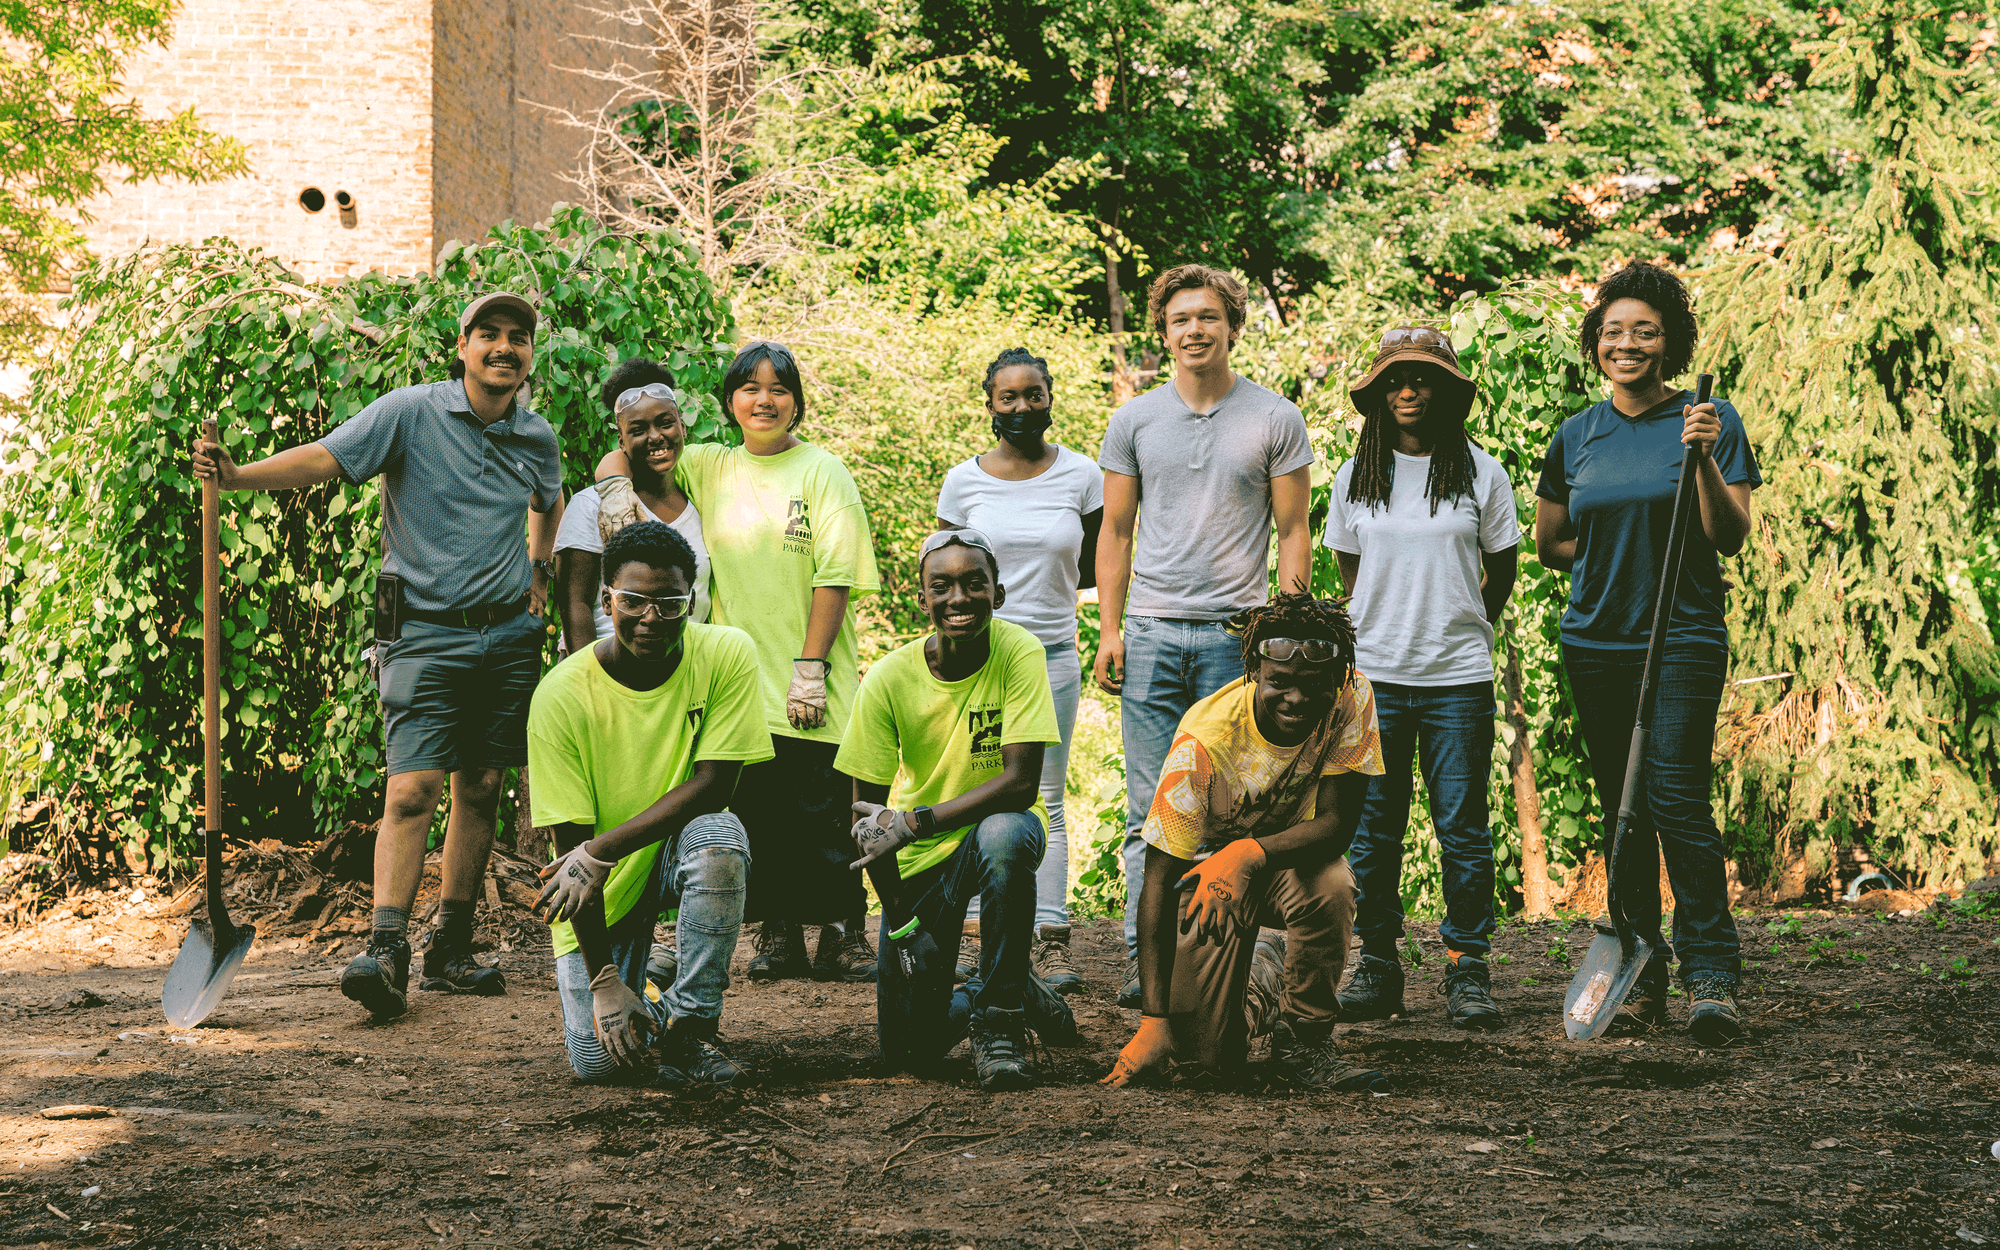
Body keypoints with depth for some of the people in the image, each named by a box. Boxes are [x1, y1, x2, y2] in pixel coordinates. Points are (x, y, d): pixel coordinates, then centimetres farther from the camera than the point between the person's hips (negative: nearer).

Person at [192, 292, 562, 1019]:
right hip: (426, 631, -5)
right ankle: (387, 949, -18)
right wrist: (237, 476, -31)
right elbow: (324, 458, -17)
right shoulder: (413, 414, -7)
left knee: (480, 790, 6)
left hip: (509, 637, 5)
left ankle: (452, 950, 14)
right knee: (412, 789, -15)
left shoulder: (537, 440, 8)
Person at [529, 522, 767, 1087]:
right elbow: (569, 841, -16)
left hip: (680, 853, 0)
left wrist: (602, 851, -29)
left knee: (718, 835, -35)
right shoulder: (561, 695, -18)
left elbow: (713, 785, -19)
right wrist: (604, 979, -21)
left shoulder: (727, 655, -16)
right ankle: (649, 972, 23)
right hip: (602, 892, 0)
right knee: (599, 1059, -13)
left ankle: (690, 1029, -18)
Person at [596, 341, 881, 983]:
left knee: (821, 815, -4)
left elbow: (835, 576, -5)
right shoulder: (708, 467, 12)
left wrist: (810, 666, -12)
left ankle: (843, 936, 5)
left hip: (810, 689, -3)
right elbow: (621, 459, 19)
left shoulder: (821, 472, 2)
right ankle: (778, 936, 13)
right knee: (757, 815, 4)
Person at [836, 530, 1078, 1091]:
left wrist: (913, 823, -33)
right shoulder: (889, 678, -16)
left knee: (1003, 835, -40)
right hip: (919, 857, 2)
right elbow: (868, 811, -9)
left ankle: (1001, 1018, -20)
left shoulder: (1020, 653, -20)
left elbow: (1021, 782, -26)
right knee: (907, 1046, -5)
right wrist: (900, 919, -13)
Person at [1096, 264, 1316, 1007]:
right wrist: (1108, 630, 4)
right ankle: (1144, 957, 3)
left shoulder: (1274, 419, 4)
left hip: (1237, 633, -1)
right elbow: (1115, 532, 12)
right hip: (1152, 634, 2)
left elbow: (1292, 532, 5)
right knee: (1152, 809, 0)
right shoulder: (1134, 422, 9)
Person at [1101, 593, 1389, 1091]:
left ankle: (1305, 1041, -10)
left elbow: (1336, 823, -22)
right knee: (1211, 1052, -16)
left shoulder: (1351, 701, -23)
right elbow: (1158, 879, -27)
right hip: (1206, 865, -2)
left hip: (1291, 857, 2)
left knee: (1330, 885, -36)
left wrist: (1250, 854, -44)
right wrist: (1153, 1020, -32)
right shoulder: (1205, 742, -30)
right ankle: (1262, 974, 20)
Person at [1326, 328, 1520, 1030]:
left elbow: (1501, 571, 12)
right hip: (1373, 675, 1)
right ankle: (1377, 967, 12)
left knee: (1463, 828, -1)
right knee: (1373, 828, 3)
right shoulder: (1356, 480, 6)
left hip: (1458, 679, -1)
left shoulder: (1482, 475, 2)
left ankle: (1467, 970, 7)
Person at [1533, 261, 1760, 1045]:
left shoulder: (1709, 422, -1)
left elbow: (1730, 538, -8)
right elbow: (1548, 544, 19)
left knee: (1675, 795, -16)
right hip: (1596, 644, 4)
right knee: (1620, 807, 6)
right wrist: (1617, 558, 6)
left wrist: (1705, 460, -20)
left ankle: (1711, 971, -15)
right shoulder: (1577, 438, 10)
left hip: (1683, 639, -4)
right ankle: (1643, 972, 14)